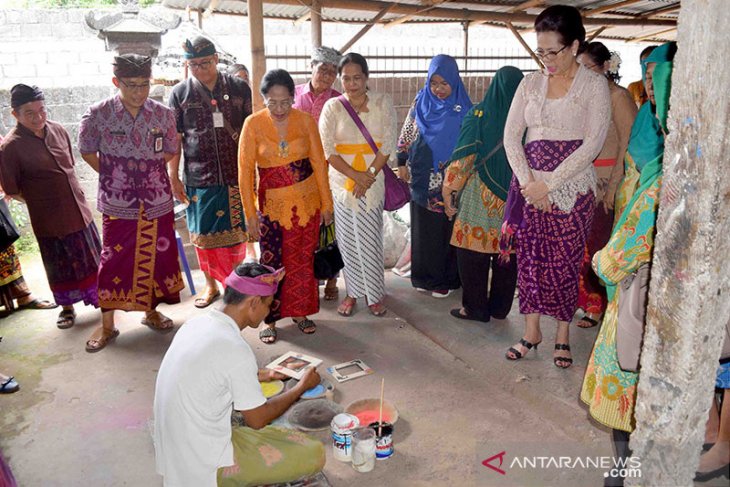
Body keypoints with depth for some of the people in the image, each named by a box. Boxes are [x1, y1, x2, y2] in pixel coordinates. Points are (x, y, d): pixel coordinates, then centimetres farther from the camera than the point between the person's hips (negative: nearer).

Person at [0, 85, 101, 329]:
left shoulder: (58, 130, -2)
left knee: (92, 259, 16)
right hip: (50, 219, -4)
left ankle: (99, 297, 36)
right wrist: (40, 200, -1)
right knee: (61, 267, 12)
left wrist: (74, 195, 9)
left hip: (79, 210, 4)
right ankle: (67, 308, 33)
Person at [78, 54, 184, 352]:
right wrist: (113, 175, 2)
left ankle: (151, 311, 33)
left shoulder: (163, 114, -3)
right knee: (114, 261, 5)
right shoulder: (98, 114, -8)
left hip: (157, 202, 2)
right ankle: (107, 325, 20)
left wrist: (147, 170, 3)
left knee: (156, 257, 12)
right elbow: (87, 151, 5)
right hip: (118, 204, -2)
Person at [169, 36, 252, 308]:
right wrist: (174, 178, 1)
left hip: (236, 174, 0)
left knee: (236, 232, 7)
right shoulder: (180, 93, 3)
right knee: (204, 235, 9)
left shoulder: (239, 88, 3)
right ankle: (211, 285, 27)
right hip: (199, 176, 0)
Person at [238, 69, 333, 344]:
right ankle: (269, 319, 18)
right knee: (271, 262, 2)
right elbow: (245, 170, -7)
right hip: (272, 204, -1)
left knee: (303, 259, 10)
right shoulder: (253, 124, -9)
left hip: (306, 200, 2)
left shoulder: (305, 120, -5)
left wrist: (326, 203, 1)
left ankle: (300, 312, 28)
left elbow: (318, 162, 0)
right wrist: (250, 213, -8)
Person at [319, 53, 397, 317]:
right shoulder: (333, 107, 0)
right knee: (348, 239, 6)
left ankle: (374, 293, 19)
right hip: (342, 182, 1)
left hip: (373, 182, 0)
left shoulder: (383, 102, 1)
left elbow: (389, 144, -3)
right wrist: (356, 175, -12)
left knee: (371, 239, 2)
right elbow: (327, 149, -5)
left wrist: (369, 175, -12)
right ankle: (353, 292, 21)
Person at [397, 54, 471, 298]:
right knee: (423, 226, 9)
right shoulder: (421, 103, 2)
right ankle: (424, 275, 23)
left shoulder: (463, 106, -2)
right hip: (423, 177, 2)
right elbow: (406, 136, 8)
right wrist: (402, 164, 5)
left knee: (447, 226, 5)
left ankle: (445, 278, 17)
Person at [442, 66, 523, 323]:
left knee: (473, 250, 8)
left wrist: (449, 191, -3)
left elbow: (463, 158, -11)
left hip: (480, 196, -3)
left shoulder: (479, 114, -9)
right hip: (515, 199, 4)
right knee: (508, 251, 14)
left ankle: (476, 307, 14)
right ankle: (500, 307, 24)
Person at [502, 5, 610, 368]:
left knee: (565, 262, 2)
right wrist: (528, 182, -9)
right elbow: (511, 136, 4)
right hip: (529, 184, 3)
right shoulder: (530, 83, 8)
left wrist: (548, 184, -16)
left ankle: (562, 335, 19)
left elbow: (593, 143, -10)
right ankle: (532, 331, 20)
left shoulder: (594, 85, -2)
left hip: (572, 186, -3)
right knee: (529, 258, 6)